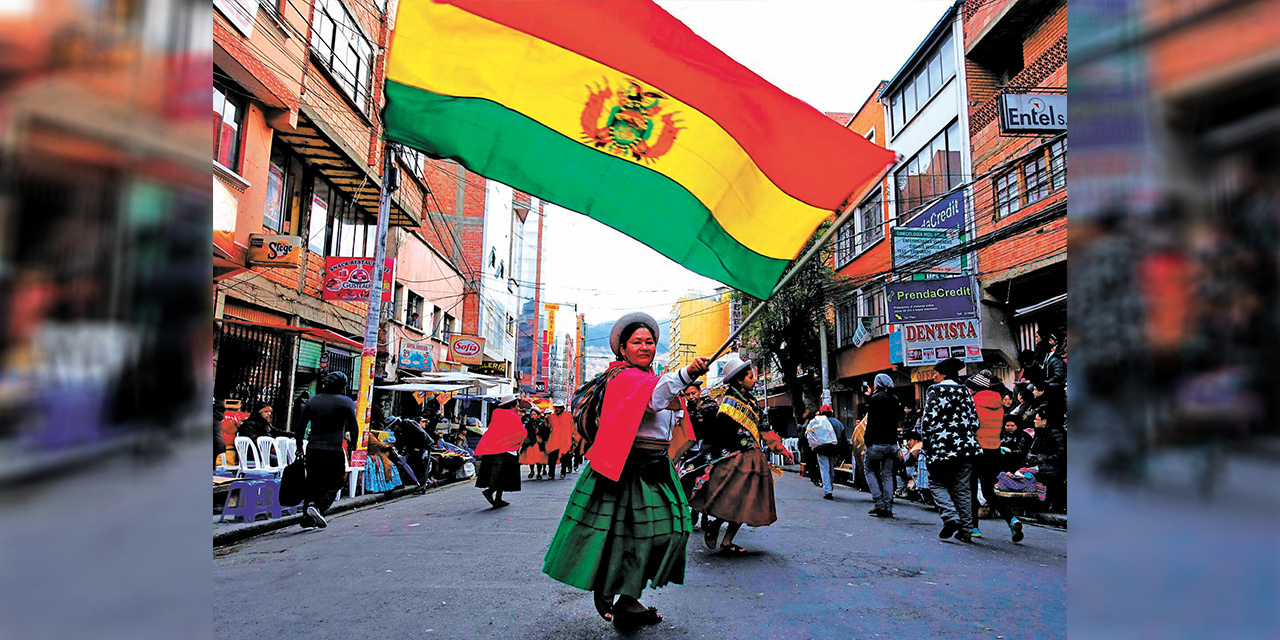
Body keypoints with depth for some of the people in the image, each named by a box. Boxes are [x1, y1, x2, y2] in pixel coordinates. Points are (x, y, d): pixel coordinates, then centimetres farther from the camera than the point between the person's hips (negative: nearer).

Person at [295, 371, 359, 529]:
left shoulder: (312, 400, 9)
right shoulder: (346, 402, -3)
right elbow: (353, 428, -3)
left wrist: (299, 447, 21)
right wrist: (352, 442, 14)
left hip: (312, 449, 5)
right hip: (334, 451, -4)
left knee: (312, 484, 16)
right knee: (333, 486, 6)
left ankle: (307, 519, 14)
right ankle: (316, 506, -19)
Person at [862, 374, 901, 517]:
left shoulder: (875, 398, -11)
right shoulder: (895, 400, 10)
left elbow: (871, 421, -15)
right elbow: (898, 419, 15)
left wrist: (867, 439, -9)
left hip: (877, 443, -6)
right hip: (892, 443, 6)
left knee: (870, 471, 9)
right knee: (888, 475, 11)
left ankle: (879, 503, -2)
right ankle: (888, 508, 10)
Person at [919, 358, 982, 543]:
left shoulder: (935, 391, -6)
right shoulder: (965, 392, 10)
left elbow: (929, 420, -13)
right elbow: (975, 422, 10)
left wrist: (926, 440, -1)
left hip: (942, 447, -5)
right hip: (965, 448, 5)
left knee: (937, 483, 9)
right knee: (962, 488, 10)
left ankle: (951, 516, -12)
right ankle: (966, 530, 10)